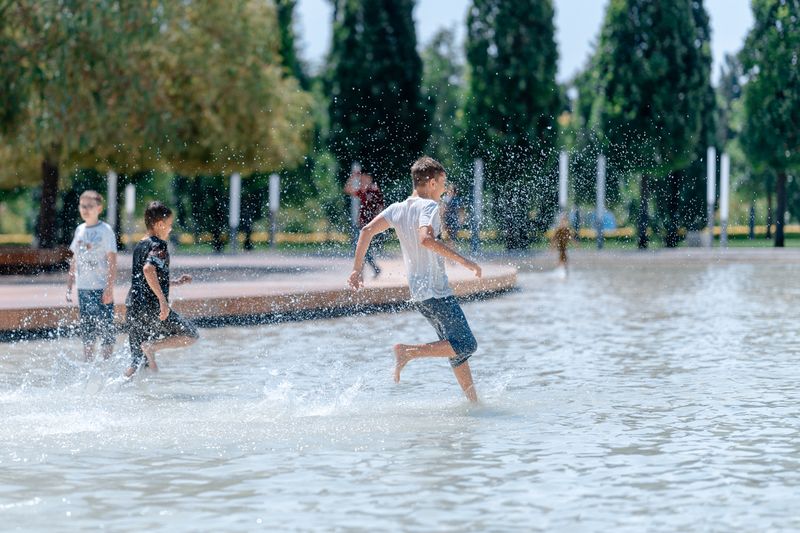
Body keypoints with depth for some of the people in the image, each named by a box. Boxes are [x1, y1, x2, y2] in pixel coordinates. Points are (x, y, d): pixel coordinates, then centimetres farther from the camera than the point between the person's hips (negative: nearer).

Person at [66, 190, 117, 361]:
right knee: (86, 333, 9)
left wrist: (109, 288, -16)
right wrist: (69, 286, 14)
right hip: (83, 289, 6)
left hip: (101, 289, -6)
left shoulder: (105, 230, -6)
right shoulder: (79, 230, 12)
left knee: (105, 331, -5)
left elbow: (112, 262, -10)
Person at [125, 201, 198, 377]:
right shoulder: (158, 246, -9)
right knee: (190, 335, 3)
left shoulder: (139, 246, 18)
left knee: (138, 363, 12)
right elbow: (148, 269, -29)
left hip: (133, 308, 8)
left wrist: (175, 282, 30)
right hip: (152, 308, -8)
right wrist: (163, 300, -27)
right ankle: (152, 346, -13)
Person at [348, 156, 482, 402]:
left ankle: (473, 400, 17)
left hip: (418, 293, 9)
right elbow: (426, 239, -30)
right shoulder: (428, 206, -12)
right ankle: (409, 351, -16)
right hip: (437, 292, -9)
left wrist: (357, 269, 8)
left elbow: (367, 231, 3)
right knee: (465, 345, -8)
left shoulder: (397, 209, 11)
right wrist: (463, 261, -27)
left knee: (458, 347, 15)